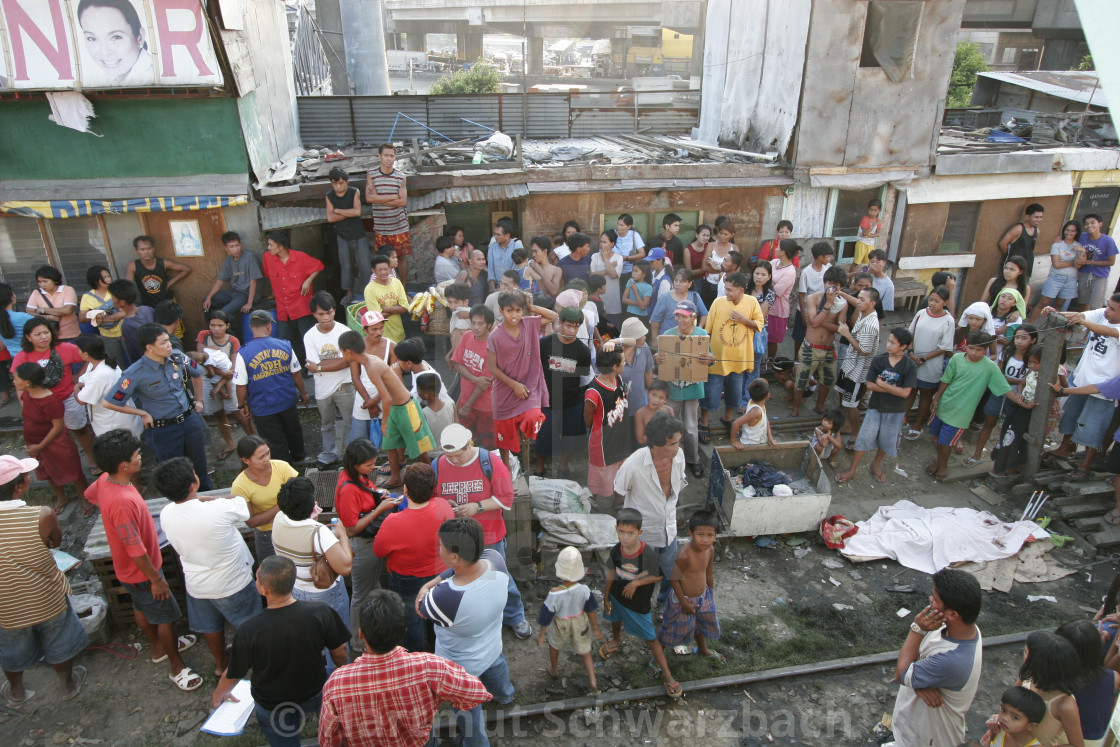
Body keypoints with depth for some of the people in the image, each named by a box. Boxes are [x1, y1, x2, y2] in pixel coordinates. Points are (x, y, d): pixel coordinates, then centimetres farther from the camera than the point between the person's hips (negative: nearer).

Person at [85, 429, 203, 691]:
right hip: (140, 572, -9)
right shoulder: (123, 502, -40)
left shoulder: (105, 480, -12)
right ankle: (177, 667, 26)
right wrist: (156, 579, -20)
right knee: (167, 615, 8)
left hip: (128, 569, 9)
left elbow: (89, 494, 15)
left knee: (142, 607, 28)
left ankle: (159, 647, 51)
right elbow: (135, 550, -32)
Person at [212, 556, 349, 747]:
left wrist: (218, 695, 11)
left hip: (273, 708, -1)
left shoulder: (249, 631, -30)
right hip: (315, 695, 1)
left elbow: (233, 674, -12)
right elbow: (339, 651, -11)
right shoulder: (321, 613, -27)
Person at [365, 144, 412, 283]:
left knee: (403, 258, 6)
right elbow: (369, 198, -13)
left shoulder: (400, 177, 0)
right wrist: (394, 196, -11)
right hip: (380, 227, 0)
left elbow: (403, 202, -8)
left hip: (399, 226, 0)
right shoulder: (371, 174, -1)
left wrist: (379, 199, -11)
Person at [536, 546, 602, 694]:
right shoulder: (584, 590, -31)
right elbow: (591, 611, -15)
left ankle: (554, 670, 55)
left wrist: (541, 635, -3)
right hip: (580, 624, 1)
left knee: (554, 645, 31)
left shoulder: (554, 594, -36)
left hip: (560, 626, -1)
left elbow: (546, 618, -21)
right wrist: (596, 629, 2)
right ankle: (593, 683, 22)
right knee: (585, 652, 25)